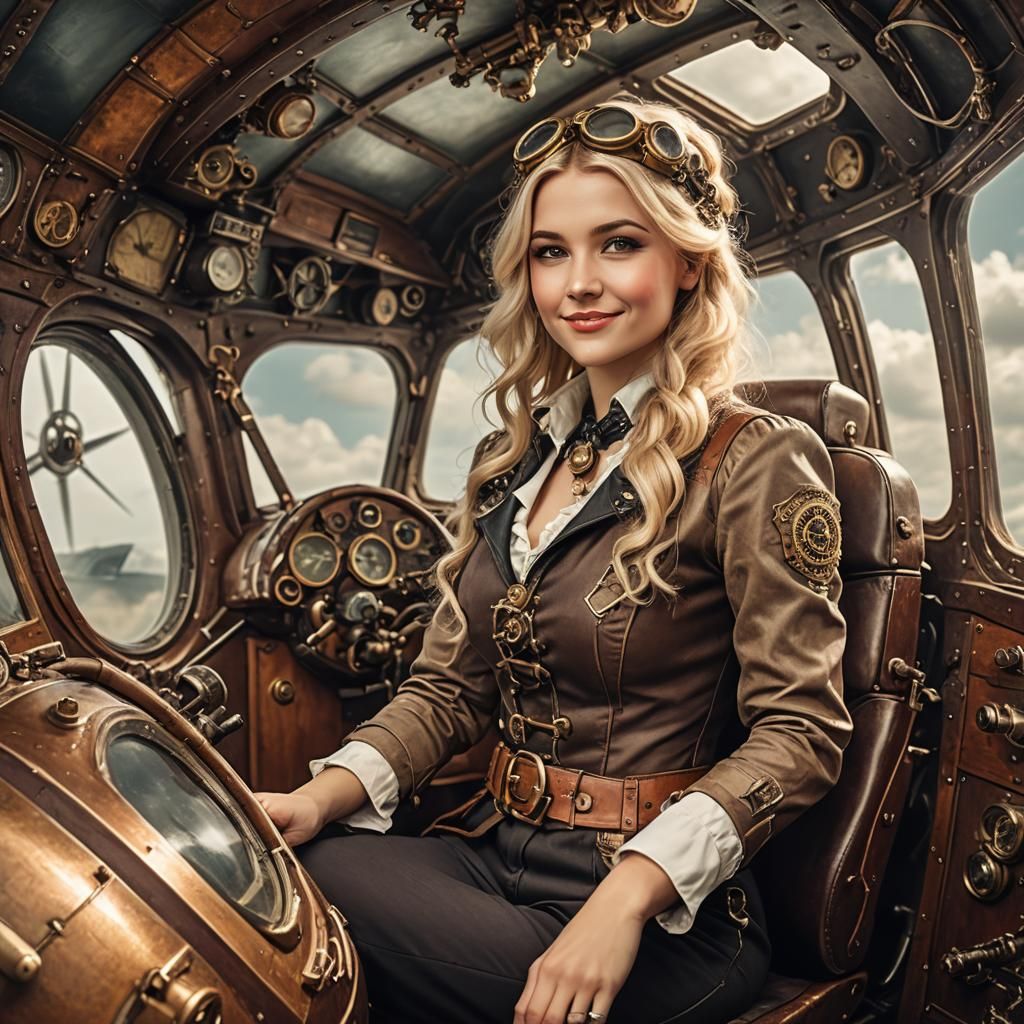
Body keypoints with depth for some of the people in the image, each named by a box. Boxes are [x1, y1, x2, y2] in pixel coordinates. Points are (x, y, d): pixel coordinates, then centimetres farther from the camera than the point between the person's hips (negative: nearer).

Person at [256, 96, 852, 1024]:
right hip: (491, 849, 5)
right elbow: (448, 689, 8)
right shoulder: (512, 459, 9)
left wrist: (628, 896, -23)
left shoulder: (755, 460, -9)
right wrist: (325, 794, -9)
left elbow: (799, 731, -12)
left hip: (663, 906, -5)